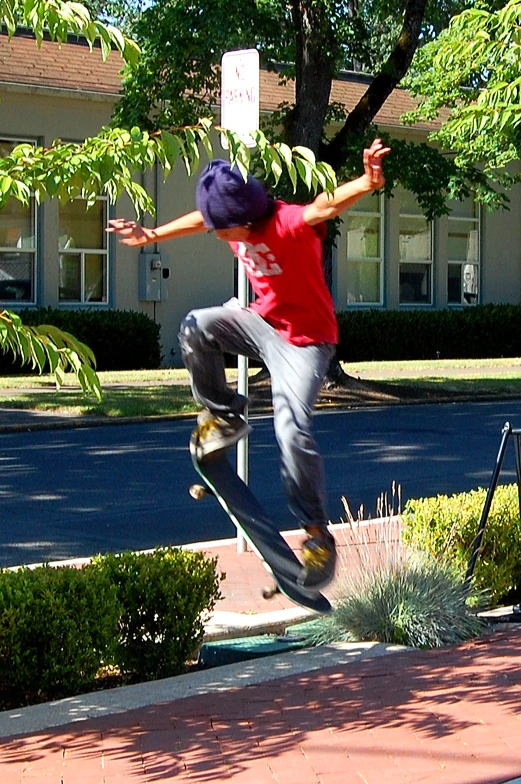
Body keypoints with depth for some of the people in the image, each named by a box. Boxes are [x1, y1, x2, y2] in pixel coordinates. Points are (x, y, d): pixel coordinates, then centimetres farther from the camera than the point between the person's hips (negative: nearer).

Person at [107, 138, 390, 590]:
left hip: (304, 339, -7)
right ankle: (222, 417, 9)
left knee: (293, 431, -20)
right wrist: (152, 236, 30)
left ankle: (318, 533, -9)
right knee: (198, 327, -11)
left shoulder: (288, 223, -29)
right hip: (262, 321, 7)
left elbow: (326, 206, -49)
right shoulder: (231, 220, -6)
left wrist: (367, 183, -68)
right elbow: (198, 219, 16)